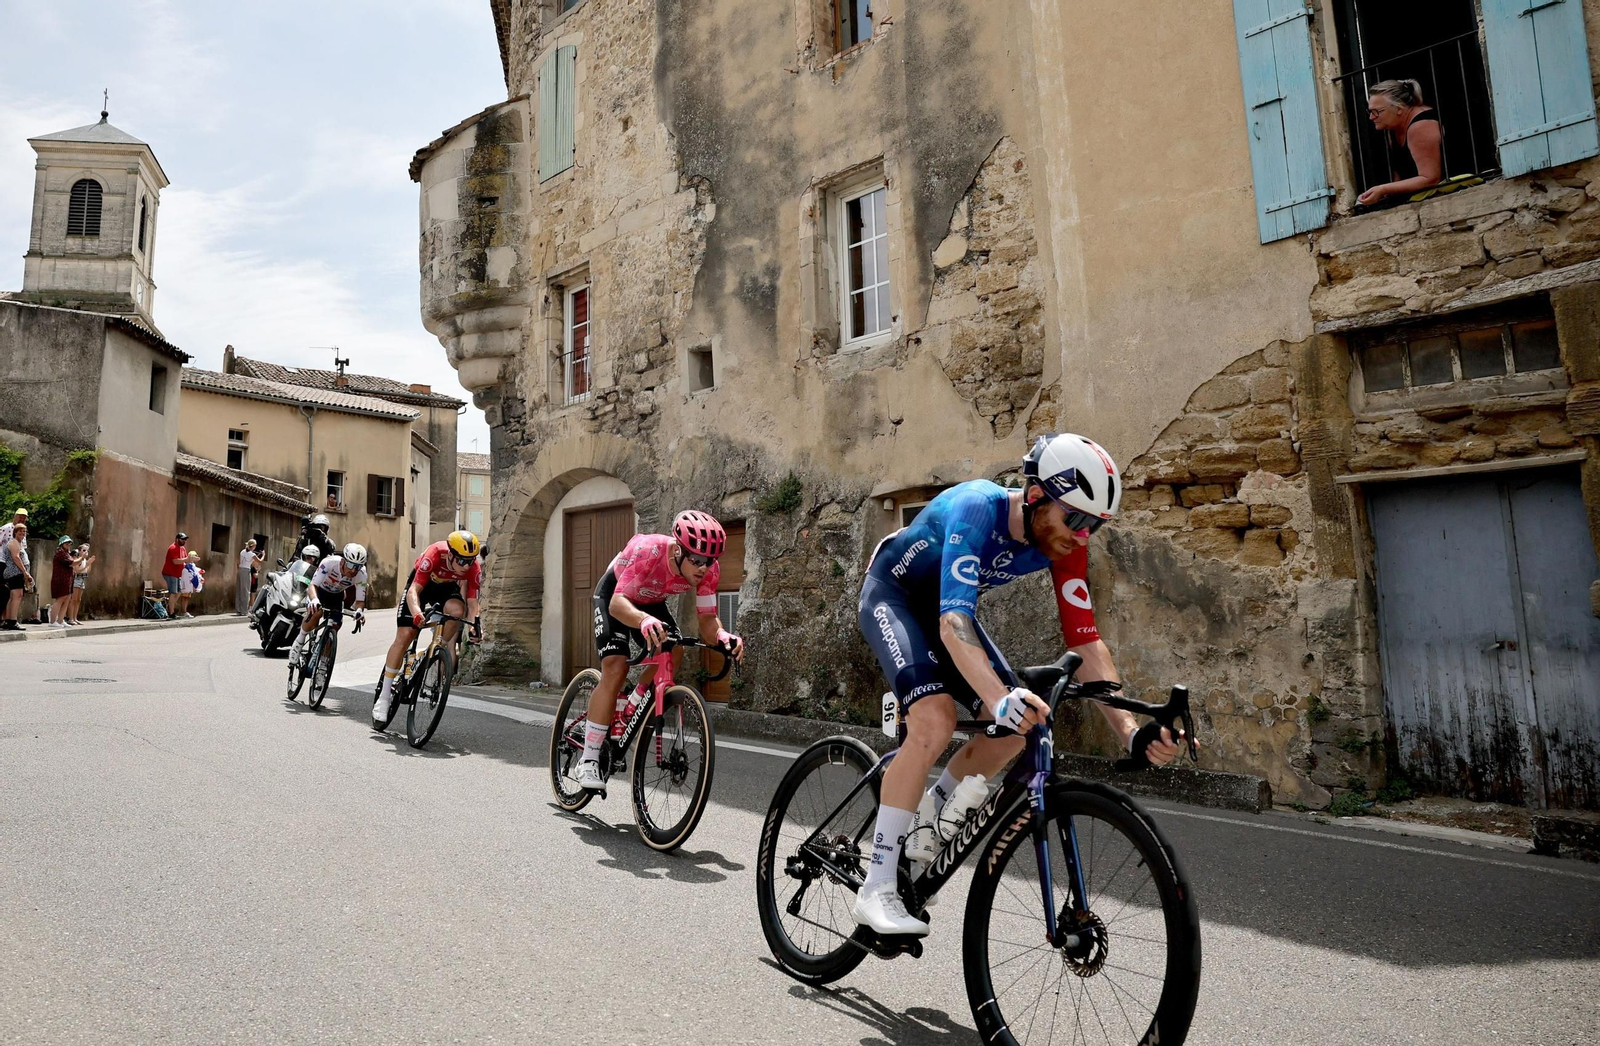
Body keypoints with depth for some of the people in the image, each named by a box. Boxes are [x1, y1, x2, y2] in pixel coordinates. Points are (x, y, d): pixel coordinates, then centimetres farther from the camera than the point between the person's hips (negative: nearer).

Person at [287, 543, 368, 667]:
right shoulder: (330, 562, -37)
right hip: (319, 590, -3)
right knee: (316, 612, -33)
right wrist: (314, 600, -62)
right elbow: (313, 585, -41)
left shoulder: (361, 575, -30)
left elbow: (360, 600, -27)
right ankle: (299, 641, -8)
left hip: (336, 596, 3)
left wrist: (359, 610, -50)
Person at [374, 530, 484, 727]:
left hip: (447, 586, 2)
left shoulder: (474, 569, -30)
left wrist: (474, 623, -41)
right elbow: (414, 591, -40)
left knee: (457, 610, -33)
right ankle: (384, 696, -3)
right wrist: (416, 613, -57)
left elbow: (472, 600, -23)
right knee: (404, 636, -11)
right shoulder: (434, 555, -38)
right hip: (421, 584, -2)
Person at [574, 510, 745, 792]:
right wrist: (645, 621, -67)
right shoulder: (648, 551, -41)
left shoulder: (709, 570, -27)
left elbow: (707, 619, -23)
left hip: (650, 602, 5)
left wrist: (722, 636, -46)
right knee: (616, 669, -20)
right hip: (614, 595, -5)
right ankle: (589, 760, -10)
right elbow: (618, 603, -47)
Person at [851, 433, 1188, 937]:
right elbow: (954, 623, -45)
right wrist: (1002, 699, -60)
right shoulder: (977, 509, -36)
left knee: (1017, 726, -6)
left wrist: (1131, 730, -27)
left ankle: (926, 817, 18)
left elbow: (1085, 640, -17)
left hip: (946, 605, 7)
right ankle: (877, 890, -17)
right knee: (936, 719, -28)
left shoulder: (1064, 541, -17)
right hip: (892, 593, -7)